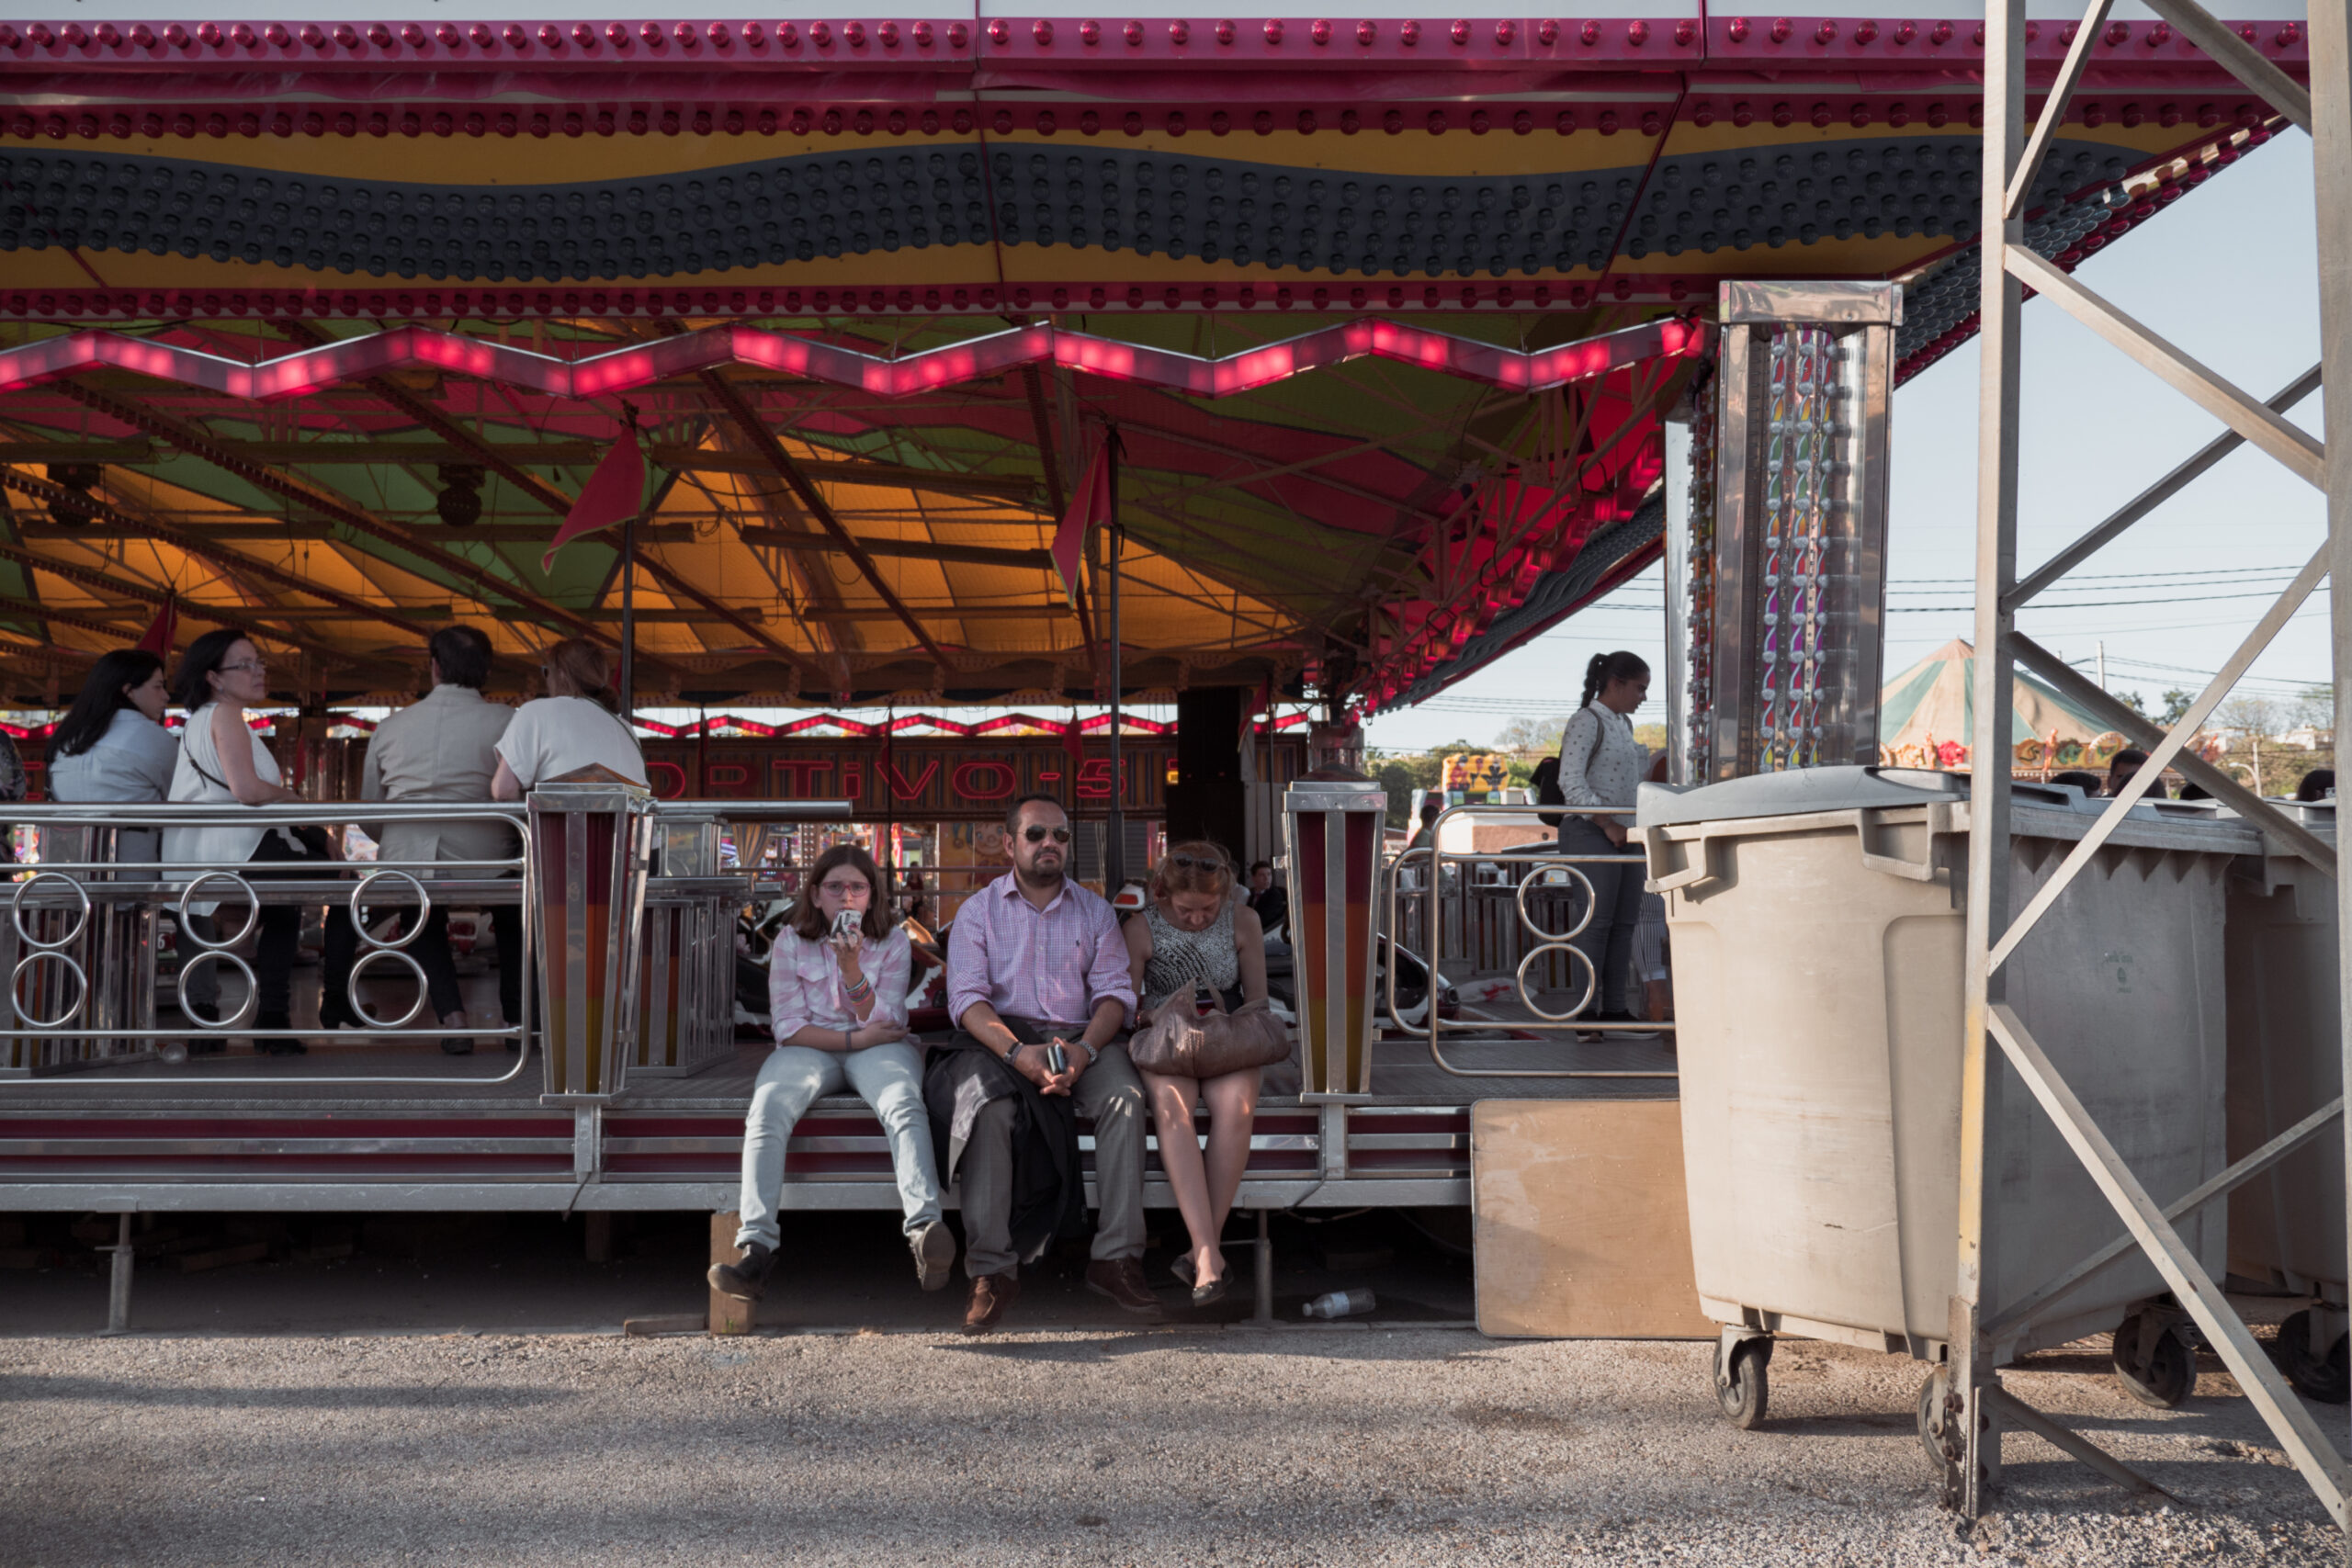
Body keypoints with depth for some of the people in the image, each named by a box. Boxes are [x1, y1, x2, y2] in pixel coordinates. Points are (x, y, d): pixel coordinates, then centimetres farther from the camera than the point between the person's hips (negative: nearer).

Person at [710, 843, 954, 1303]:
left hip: (875, 1049, -1)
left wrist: (851, 964, -18)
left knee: (904, 1105, -36)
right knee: (766, 1112, -32)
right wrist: (855, 1037, -13)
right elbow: (788, 1026, -1)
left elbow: (883, 1025, -3)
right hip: (809, 1049, 1)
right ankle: (756, 1248, -39)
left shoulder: (892, 941, 6)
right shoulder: (791, 942, 6)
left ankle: (925, 1227, -54)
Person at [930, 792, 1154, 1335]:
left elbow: (1115, 990, 5)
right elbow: (966, 996, -2)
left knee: (1126, 1094, -30)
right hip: (999, 1039, -2)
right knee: (988, 1104, -34)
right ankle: (992, 1270, -30)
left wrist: (1084, 1049, -17)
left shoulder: (1095, 910, 16)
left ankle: (1116, 1258, -27)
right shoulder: (978, 911, 11)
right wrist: (1017, 1051, -21)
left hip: (1081, 1039, 2)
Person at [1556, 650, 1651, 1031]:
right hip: (1591, 832, -9)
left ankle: (1615, 1007, 12)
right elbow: (1571, 783, -17)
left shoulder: (1623, 724, 18)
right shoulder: (1586, 722, -9)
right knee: (1596, 921, -9)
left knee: (1624, 922, 7)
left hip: (1624, 835, 9)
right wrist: (1607, 825, -19)